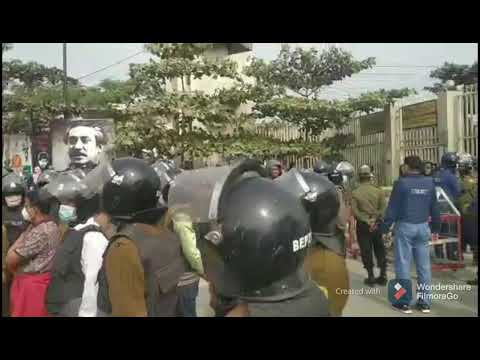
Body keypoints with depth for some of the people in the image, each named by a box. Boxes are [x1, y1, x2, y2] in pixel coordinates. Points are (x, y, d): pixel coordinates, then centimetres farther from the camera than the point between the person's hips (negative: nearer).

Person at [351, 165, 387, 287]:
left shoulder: (355, 192, -8)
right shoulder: (378, 190, -4)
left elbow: (354, 211, -14)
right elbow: (383, 208, -9)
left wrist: (366, 221, -12)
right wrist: (374, 219, -9)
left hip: (363, 225, -2)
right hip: (377, 224, 2)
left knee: (366, 251, 7)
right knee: (380, 250, 14)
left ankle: (371, 277, 10)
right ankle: (383, 276, 19)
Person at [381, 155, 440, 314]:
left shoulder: (401, 182, -9)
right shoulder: (429, 183, 6)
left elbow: (392, 208, -8)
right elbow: (435, 208, 12)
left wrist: (385, 228, -2)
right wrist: (436, 228, 21)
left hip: (404, 226, -4)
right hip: (423, 227, 5)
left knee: (403, 264, 1)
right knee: (424, 265, 8)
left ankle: (404, 302, 4)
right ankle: (425, 302, 14)